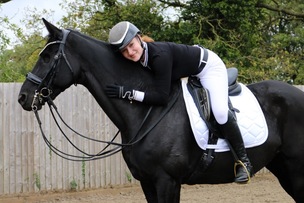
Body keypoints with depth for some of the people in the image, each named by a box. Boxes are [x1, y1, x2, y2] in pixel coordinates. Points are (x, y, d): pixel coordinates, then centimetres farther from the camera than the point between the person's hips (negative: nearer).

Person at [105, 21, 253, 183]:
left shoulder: (160, 55, -39)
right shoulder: (139, 57, -16)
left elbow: (161, 97, -40)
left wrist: (129, 93, -43)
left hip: (208, 66, -9)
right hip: (188, 73, 9)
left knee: (220, 111, -25)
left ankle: (244, 161, -11)